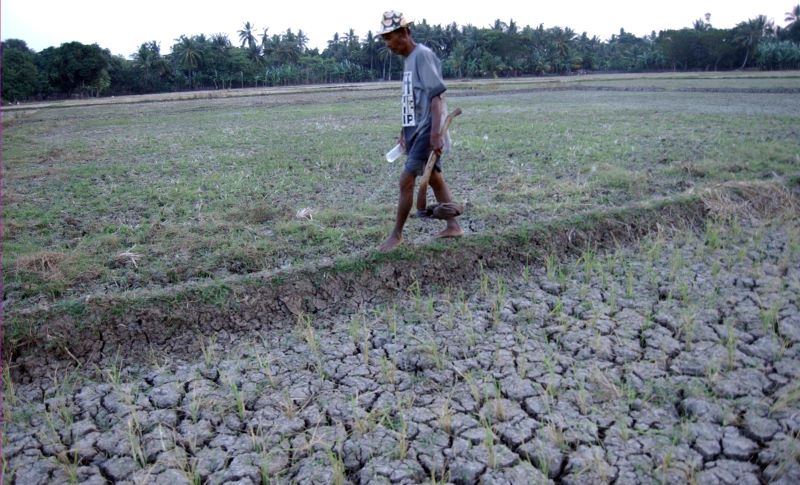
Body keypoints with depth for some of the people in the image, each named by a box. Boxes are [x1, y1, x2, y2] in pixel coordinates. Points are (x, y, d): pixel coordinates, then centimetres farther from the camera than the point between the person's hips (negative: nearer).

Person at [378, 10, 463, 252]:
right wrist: (404, 130, 20)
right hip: (416, 131, 10)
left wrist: (436, 134, -27)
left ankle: (397, 234, 3)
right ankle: (453, 226, 23)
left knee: (406, 180, -9)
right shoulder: (409, 59, 14)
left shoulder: (423, 55, -13)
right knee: (435, 179, 13)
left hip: (427, 132, -10)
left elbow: (436, 96, -20)